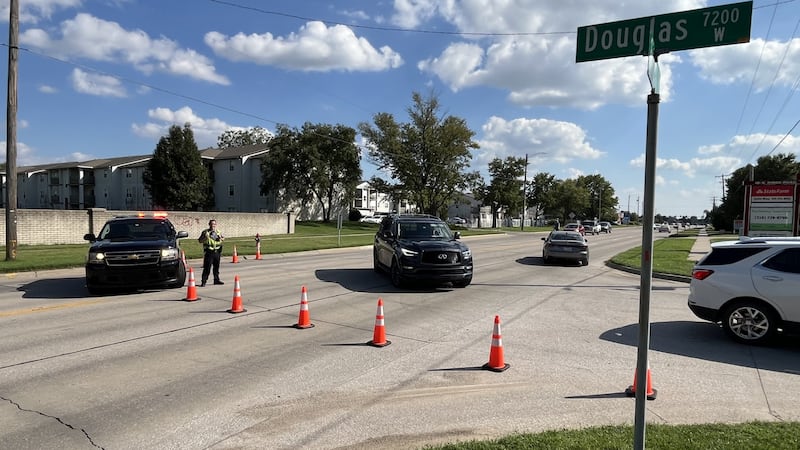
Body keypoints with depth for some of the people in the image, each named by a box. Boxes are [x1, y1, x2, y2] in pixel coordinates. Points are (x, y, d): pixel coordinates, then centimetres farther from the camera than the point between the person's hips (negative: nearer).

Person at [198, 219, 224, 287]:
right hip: (209, 252, -5)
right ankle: (203, 281, -3)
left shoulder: (218, 232, 12)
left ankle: (216, 280, 22)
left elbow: (223, 238, 23)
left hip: (217, 251, 5)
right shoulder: (205, 232, -1)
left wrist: (220, 238, 1)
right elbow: (200, 240, -3)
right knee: (207, 267, -7)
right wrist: (205, 237, -20)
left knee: (216, 267, 12)